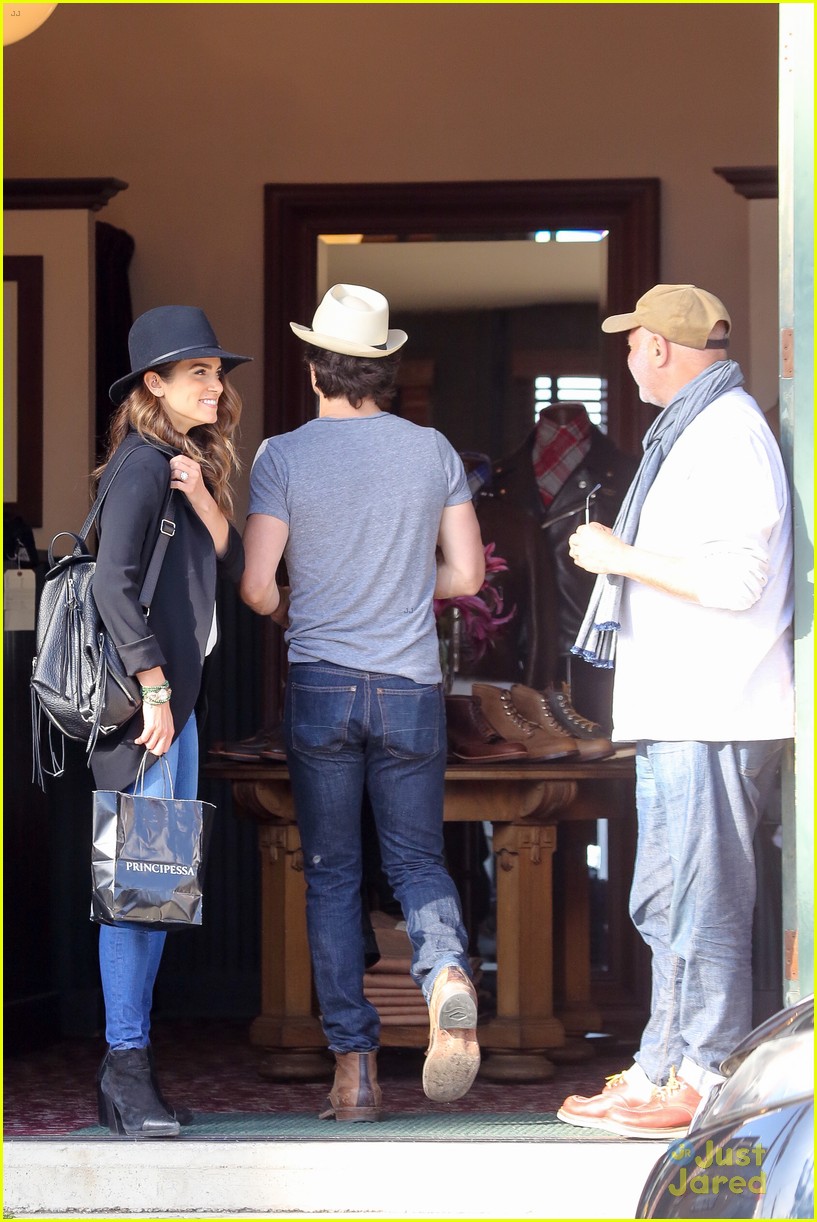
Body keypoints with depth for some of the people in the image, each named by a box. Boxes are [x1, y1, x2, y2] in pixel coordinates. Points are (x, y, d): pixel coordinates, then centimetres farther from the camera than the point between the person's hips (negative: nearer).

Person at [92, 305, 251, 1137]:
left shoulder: (194, 462, 17)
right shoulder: (143, 462, -11)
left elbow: (232, 564, 11)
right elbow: (113, 581, -19)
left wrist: (203, 498, -5)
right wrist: (152, 686, -18)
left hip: (176, 695, 10)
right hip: (140, 698, -10)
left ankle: (128, 1069, 15)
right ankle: (126, 1065, -6)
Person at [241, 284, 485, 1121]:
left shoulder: (282, 458, -5)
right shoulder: (433, 452, 2)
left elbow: (256, 589, -8)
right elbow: (466, 574, 3)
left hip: (320, 685, -1)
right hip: (412, 686, 2)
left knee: (331, 875, 8)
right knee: (416, 860, 13)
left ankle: (354, 1066, 5)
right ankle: (447, 972, -19)